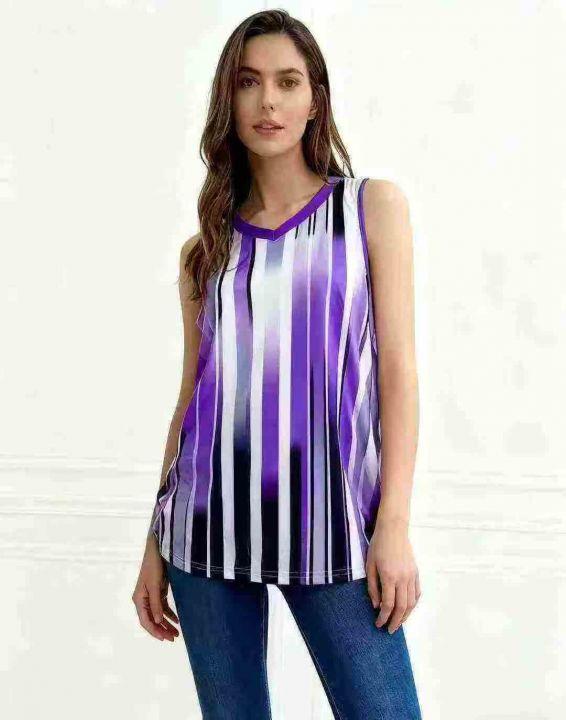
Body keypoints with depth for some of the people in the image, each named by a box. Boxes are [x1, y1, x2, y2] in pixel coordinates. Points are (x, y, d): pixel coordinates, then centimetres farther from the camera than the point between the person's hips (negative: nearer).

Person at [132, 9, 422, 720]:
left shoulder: (372, 205, 6)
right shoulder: (206, 249, 12)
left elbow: (398, 367, 0)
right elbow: (191, 396, 13)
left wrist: (394, 523, -8)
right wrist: (156, 543, 10)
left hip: (328, 517, -2)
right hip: (211, 519, 3)